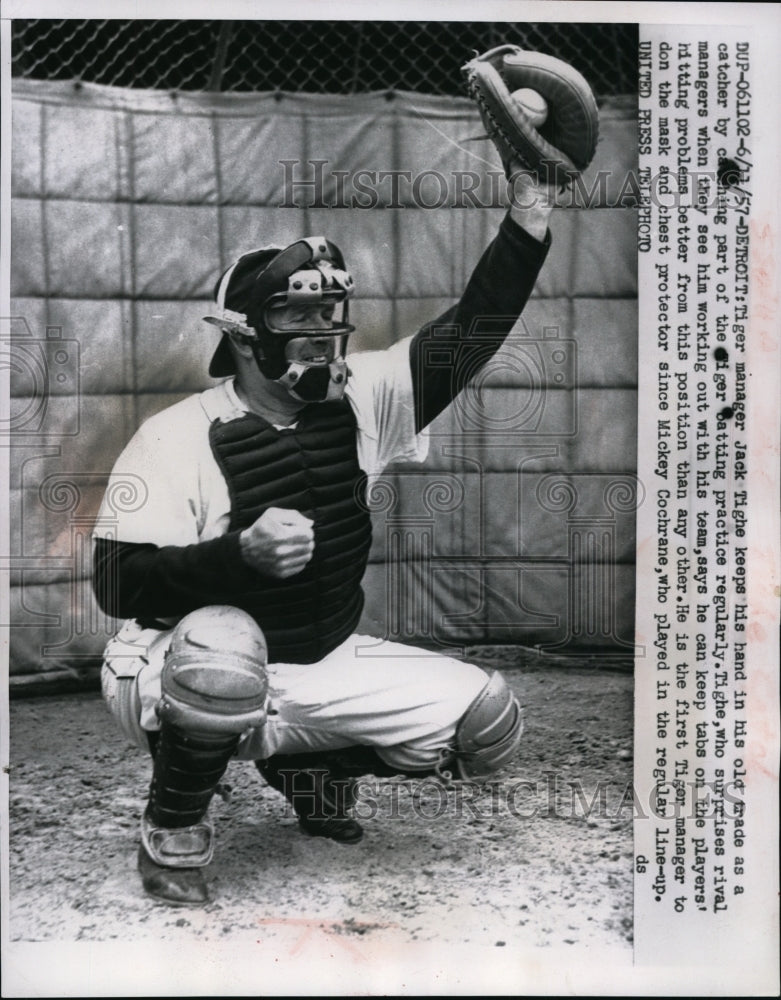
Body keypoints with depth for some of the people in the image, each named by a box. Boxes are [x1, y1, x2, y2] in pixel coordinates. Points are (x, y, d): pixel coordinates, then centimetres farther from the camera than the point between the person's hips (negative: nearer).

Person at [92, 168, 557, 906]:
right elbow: (118, 584, -23)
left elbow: (467, 337, -3)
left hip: (324, 670, 6)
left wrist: (527, 221, -14)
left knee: (486, 720, -6)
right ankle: (172, 837, -10)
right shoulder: (176, 436, -18)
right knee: (221, 647, -42)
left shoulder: (359, 398, -2)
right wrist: (241, 554, -39)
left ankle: (310, 768, 19)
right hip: (186, 677, -5)